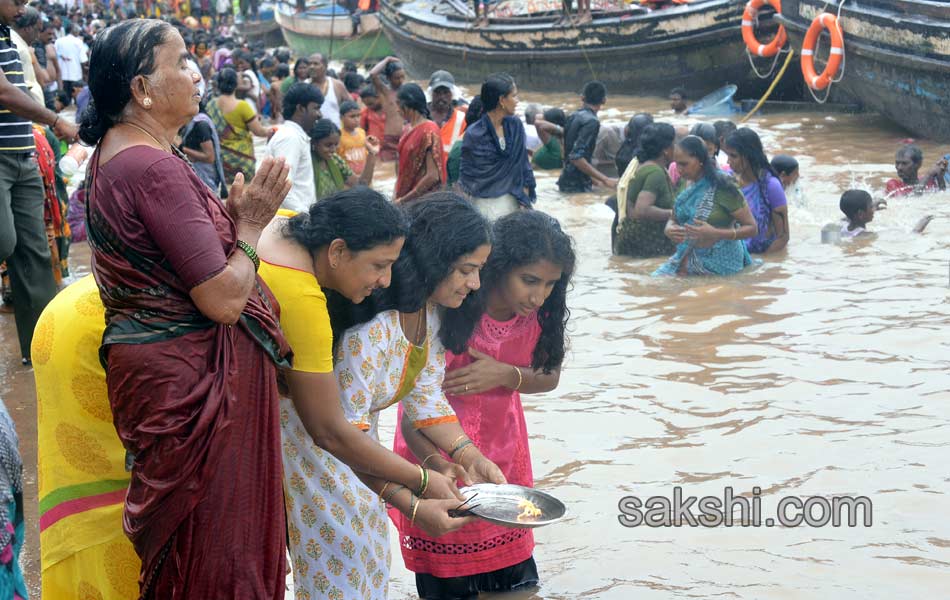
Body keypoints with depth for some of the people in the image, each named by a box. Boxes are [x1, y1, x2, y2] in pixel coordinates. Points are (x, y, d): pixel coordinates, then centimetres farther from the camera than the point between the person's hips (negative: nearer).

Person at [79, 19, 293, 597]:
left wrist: (232, 214, 4)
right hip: (190, 378, -10)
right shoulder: (155, 169, -22)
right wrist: (252, 224, -8)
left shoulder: (114, 154, 10)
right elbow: (223, 300, -23)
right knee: (212, 549, 1)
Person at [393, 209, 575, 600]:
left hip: (502, 445, 5)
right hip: (438, 446, -4)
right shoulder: (450, 314, -32)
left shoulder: (540, 312, -16)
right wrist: (440, 468, -53)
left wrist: (504, 375, -25)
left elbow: (548, 377, -1)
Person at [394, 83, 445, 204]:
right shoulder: (409, 129, 10)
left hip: (422, 199, -7)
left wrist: (403, 200, -15)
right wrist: (397, 194, 7)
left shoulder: (428, 131, -13)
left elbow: (432, 176, -18)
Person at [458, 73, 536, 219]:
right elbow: (465, 175, -3)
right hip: (484, 203, -3)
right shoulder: (474, 134, -9)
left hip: (512, 201, 4)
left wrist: (524, 204, 2)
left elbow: (523, 168, 7)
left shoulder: (515, 126, 3)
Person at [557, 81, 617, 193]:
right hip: (577, 186, -9)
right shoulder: (591, 122, -16)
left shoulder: (574, 117, 10)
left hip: (567, 181, 9)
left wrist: (594, 180, 22)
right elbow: (577, 157, -24)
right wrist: (605, 180, -22)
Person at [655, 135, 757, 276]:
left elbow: (752, 228, -10)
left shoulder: (723, 187, -12)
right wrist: (669, 230, -8)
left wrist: (715, 233, -24)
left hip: (720, 264, -6)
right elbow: (674, 219, 17)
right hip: (688, 256, 6)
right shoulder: (687, 185, 6)